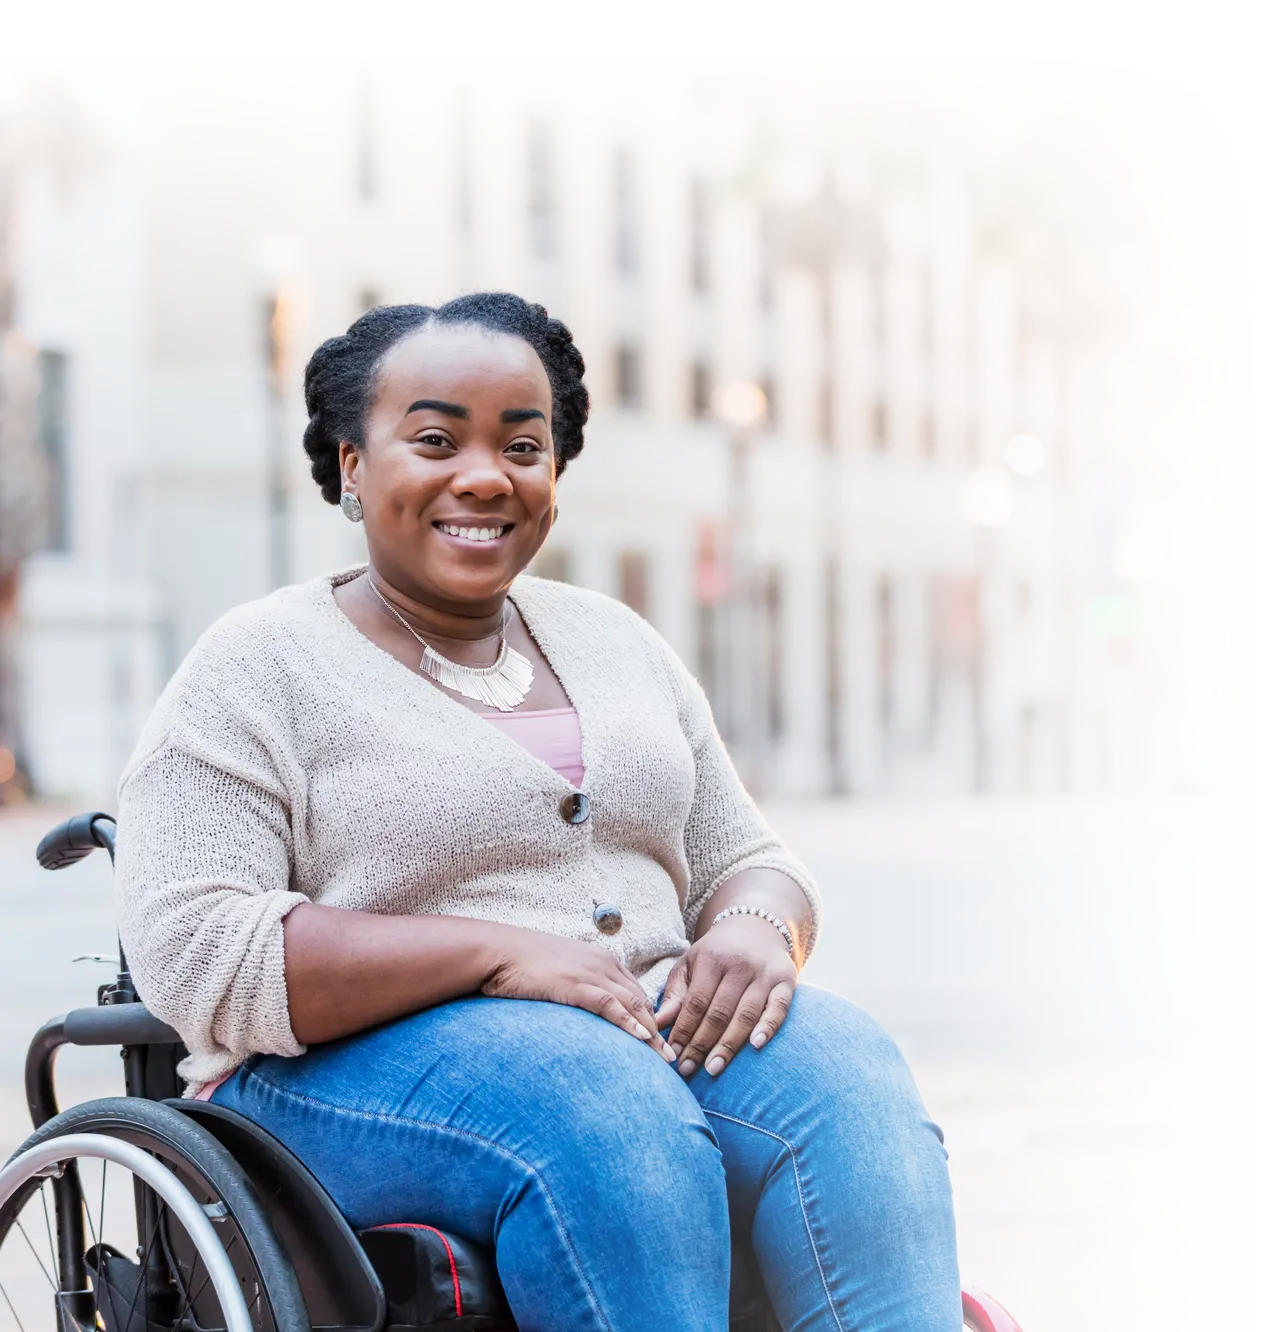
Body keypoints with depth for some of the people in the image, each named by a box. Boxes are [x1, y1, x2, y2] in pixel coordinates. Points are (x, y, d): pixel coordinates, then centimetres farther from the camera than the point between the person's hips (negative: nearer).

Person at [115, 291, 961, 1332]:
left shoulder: (615, 642, 20)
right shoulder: (258, 669, 2)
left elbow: (746, 863, 21)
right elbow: (192, 955, -11)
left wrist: (754, 931, -6)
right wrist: (500, 951, -19)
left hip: (655, 1029, 5)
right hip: (363, 1068, -5)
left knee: (845, 1074, -26)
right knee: (604, 1113, -36)